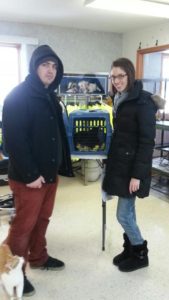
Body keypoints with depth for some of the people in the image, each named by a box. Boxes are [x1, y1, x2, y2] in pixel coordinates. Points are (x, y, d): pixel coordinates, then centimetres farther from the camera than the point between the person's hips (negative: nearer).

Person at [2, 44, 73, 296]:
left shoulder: (50, 97, 13)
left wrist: (60, 165, 12)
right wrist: (30, 174, -22)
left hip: (50, 172, 8)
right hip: (28, 176, -8)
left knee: (42, 219, 20)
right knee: (24, 224, 4)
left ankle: (38, 258, 39)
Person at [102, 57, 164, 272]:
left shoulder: (143, 102, -16)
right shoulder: (119, 99, 9)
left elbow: (147, 141, -18)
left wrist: (137, 174, -20)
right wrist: (112, 163, 14)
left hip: (132, 167, -7)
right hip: (120, 163, 8)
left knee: (123, 215, 1)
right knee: (128, 211, 17)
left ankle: (140, 253, 23)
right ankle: (130, 249, 33)